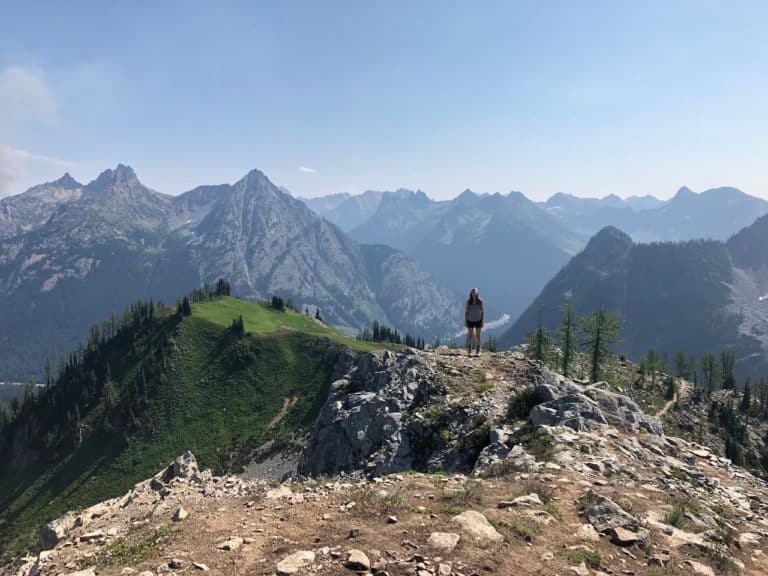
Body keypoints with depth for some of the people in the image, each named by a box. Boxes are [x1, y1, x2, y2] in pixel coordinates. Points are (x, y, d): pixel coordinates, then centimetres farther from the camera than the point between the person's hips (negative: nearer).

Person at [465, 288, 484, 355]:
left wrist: (482, 321, -5)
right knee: (469, 336, 3)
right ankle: (469, 350, 11)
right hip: (470, 321, 1)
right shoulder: (468, 302, -3)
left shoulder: (480, 301, -5)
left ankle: (478, 350, 13)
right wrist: (465, 321, -2)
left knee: (478, 336, 5)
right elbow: (466, 312, 2)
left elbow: (482, 311, -1)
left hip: (478, 321, -1)